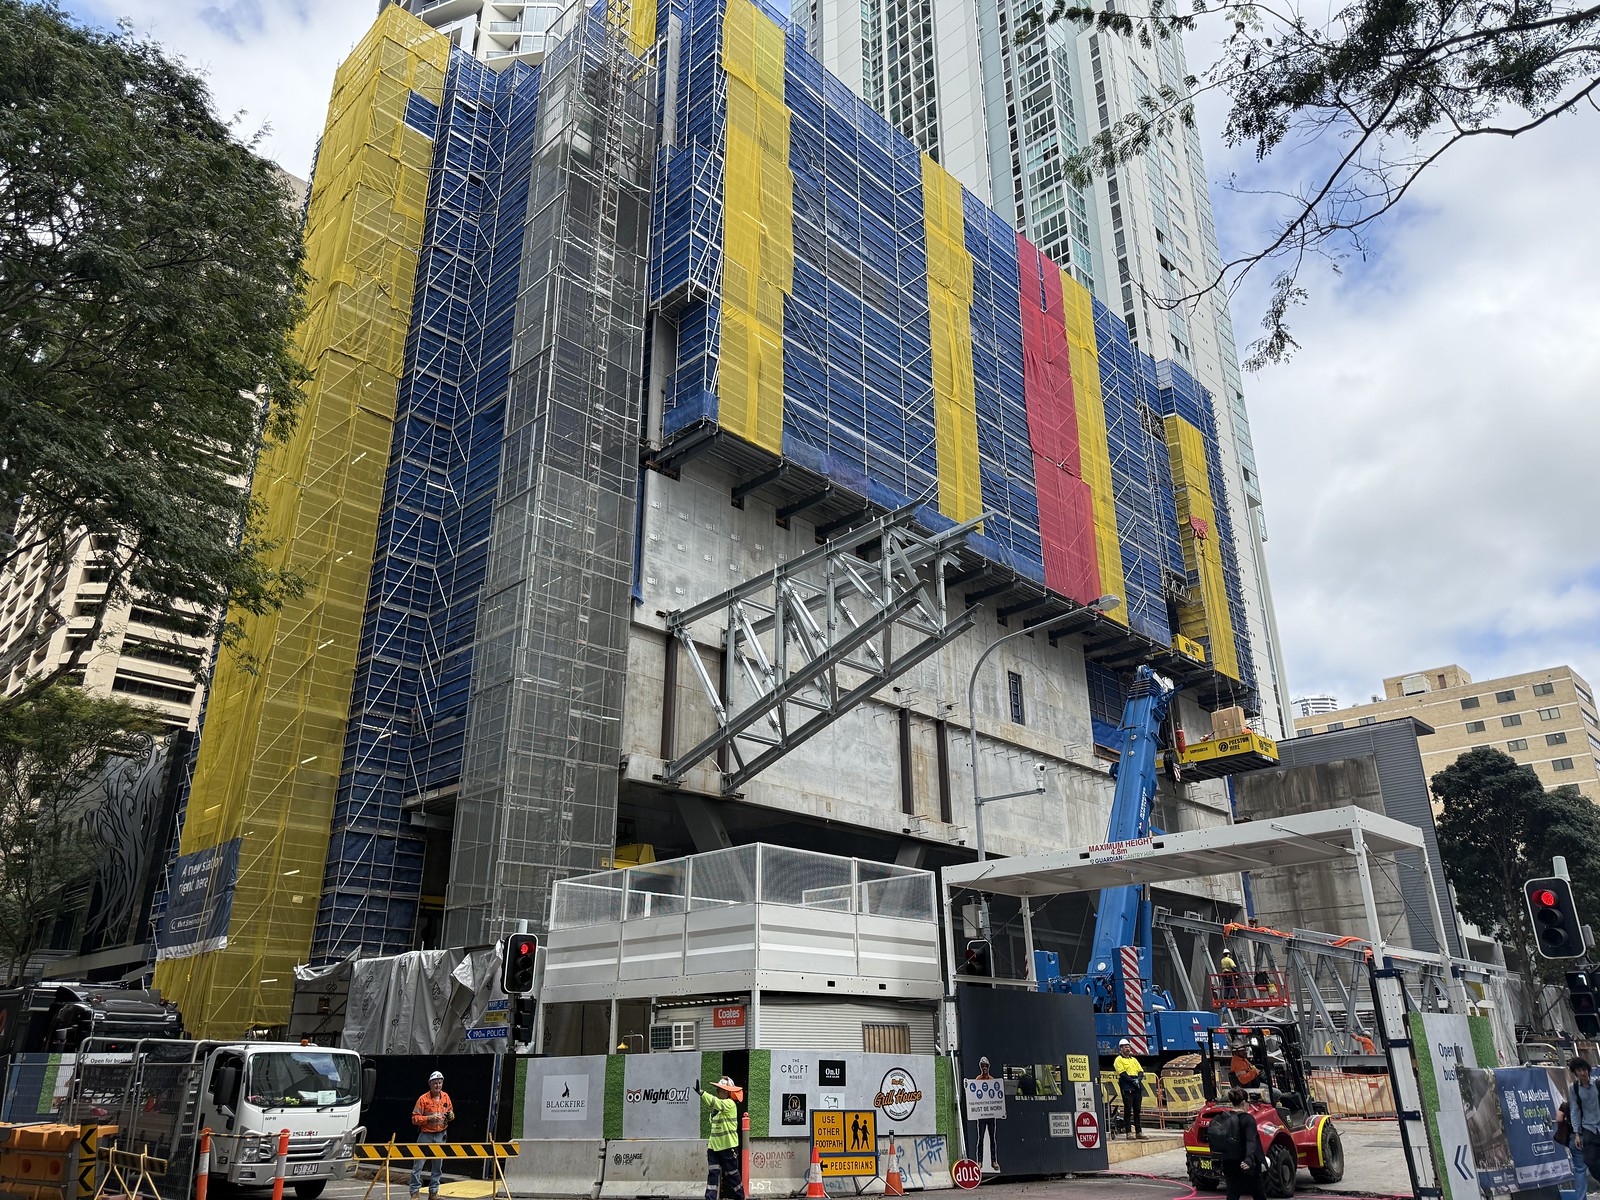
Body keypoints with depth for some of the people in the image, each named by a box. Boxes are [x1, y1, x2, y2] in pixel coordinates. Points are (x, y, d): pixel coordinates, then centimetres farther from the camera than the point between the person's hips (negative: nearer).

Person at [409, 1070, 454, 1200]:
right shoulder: (423, 1099, -8)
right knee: (419, 1164, -5)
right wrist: (429, 1118, -23)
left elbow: (451, 1112, 18)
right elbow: (415, 1118, -10)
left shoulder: (446, 1097, 7)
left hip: (440, 1136, 4)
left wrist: (451, 1115, -5)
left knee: (438, 1166, 9)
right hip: (425, 1136, -4)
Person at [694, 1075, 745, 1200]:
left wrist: (701, 1092, -47)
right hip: (714, 1145, 7)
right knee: (713, 1173, -2)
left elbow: (716, 1103, -36)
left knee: (731, 1174, 6)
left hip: (728, 1146, -7)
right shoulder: (717, 1106, 12)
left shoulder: (730, 1104, -17)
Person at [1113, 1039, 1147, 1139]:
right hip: (1127, 1088, -6)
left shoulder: (1134, 1059, 20)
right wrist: (1132, 1080, -16)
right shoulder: (1119, 1060, 1)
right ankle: (1129, 1132, -4)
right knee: (1128, 1110, -6)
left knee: (1137, 1110, 7)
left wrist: (1138, 1079, -6)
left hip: (1137, 1088, 6)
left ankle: (1139, 1132, 11)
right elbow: (1122, 1073, -9)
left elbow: (1141, 1071, 13)